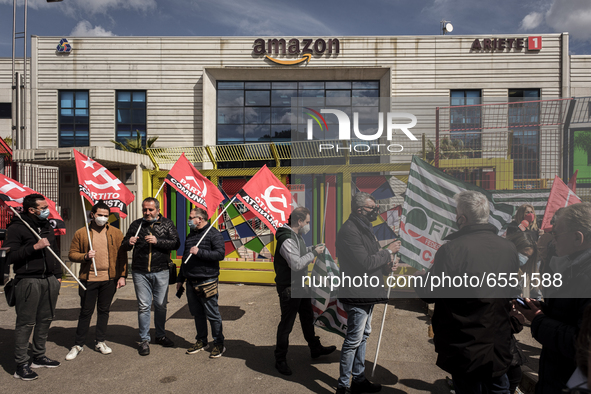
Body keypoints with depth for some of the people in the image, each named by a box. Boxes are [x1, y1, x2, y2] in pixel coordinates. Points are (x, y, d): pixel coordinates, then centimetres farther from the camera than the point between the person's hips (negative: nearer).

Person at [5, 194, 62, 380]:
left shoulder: (47, 227, 15)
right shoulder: (17, 228, -7)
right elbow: (9, 256, -14)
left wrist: (57, 275, 18)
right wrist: (34, 247, -21)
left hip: (49, 280, 7)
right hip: (28, 281, -7)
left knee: (45, 319, 12)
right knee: (25, 323, -2)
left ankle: (39, 357, 25)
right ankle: (21, 365, 8)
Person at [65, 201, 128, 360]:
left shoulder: (116, 233, 3)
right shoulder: (81, 233, 2)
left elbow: (122, 256, 2)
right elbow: (72, 254, 4)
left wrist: (122, 276, -4)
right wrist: (85, 256, -15)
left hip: (109, 279, 1)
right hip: (88, 279, -1)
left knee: (104, 311, 12)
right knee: (86, 312, 7)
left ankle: (100, 342, 27)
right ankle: (78, 344, 23)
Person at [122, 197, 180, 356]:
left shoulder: (167, 224, 2)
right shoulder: (136, 224, 8)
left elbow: (176, 243, -8)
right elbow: (124, 246, 12)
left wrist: (157, 241, -21)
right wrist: (128, 243, -11)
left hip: (161, 272, -1)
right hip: (140, 272, 1)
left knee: (161, 305, 9)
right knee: (143, 306, 5)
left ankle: (161, 335, 27)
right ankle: (144, 340, 18)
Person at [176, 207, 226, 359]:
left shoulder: (213, 234, -8)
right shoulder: (191, 236, 17)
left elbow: (220, 254, -19)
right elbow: (185, 258, 24)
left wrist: (199, 252, -22)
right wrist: (180, 279, 23)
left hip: (207, 282, -7)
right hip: (191, 282, 8)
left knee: (213, 315, 0)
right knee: (197, 314, 15)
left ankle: (219, 343, 12)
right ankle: (201, 341, 29)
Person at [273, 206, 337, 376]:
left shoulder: (297, 235, 6)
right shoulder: (286, 240, -26)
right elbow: (296, 264, -30)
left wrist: (313, 248, 4)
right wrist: (313, 253, -20)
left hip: (300, 285, 10)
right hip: (289, 289, -10)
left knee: (308, 318, 23)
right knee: (286, 324, 3)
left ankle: (315, 348, 41)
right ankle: (280, 360, 20)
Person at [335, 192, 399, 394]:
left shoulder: (364, 228, 13)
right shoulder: (349, 231, -20)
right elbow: (365, 263, -25)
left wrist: (387, 265, 0)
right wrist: (388, 251, -13)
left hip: (367, 294, 11)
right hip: (357, 295, -10)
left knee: (363, 336, 19)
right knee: (353, 341, -1)